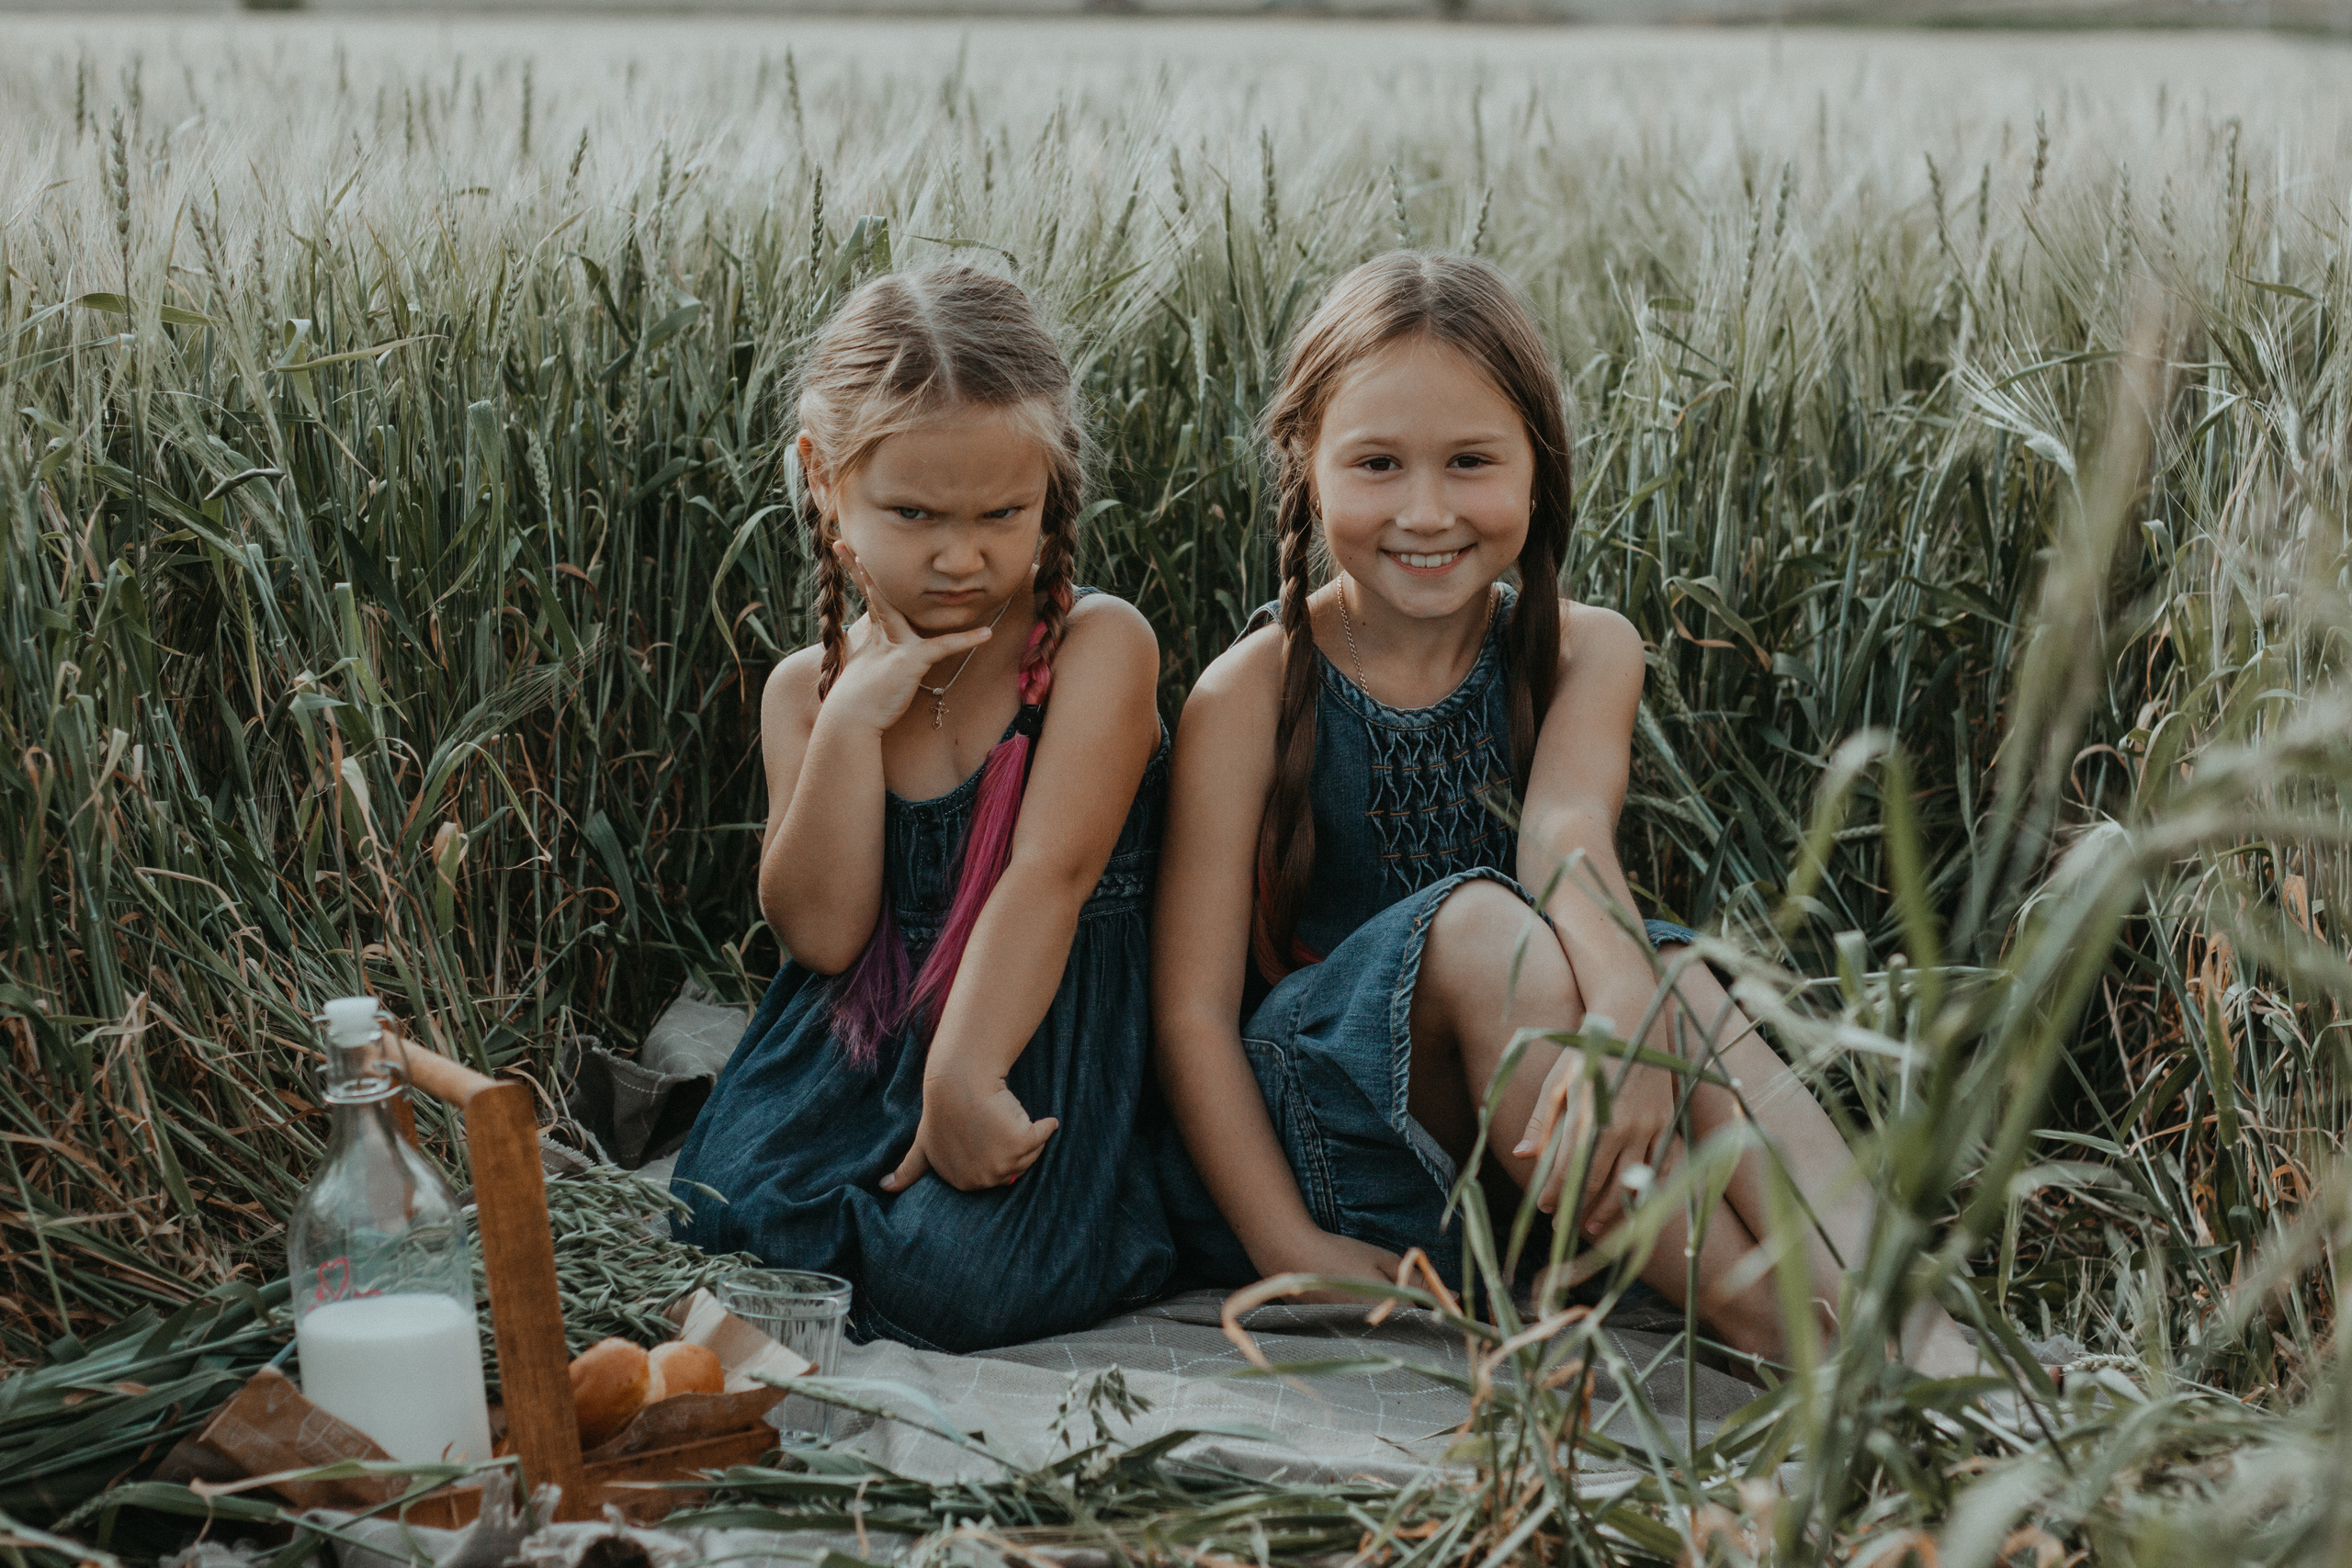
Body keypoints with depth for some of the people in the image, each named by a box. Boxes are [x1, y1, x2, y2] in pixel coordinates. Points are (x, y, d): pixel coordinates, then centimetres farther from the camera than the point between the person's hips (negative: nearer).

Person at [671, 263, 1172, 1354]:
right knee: (723, 1221, -20)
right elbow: (820, 932, -5)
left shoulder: (1098, 645, -8)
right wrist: (853, 719, -13)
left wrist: (962, 1078, -29)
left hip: (1036, 1040, -3)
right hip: (855, 1046, 4)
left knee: (965, 1279, -28)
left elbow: (1048, 875, -19)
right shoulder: (810, 688, 5)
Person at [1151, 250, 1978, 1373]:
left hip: (1537, 1126, 3)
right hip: (1313, 1127, -3)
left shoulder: (1584, 656, 0)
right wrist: (1288, 1247, -21)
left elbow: (1570, 831, -21)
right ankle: (1752, 1317, -33)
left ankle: (1924, 1345, -39)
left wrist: (1629, 1011, -43)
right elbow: (1192, 1006, -11)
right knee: (1479, 925, -31)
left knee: (1676, 977, -27)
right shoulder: (1254, 693, -9)